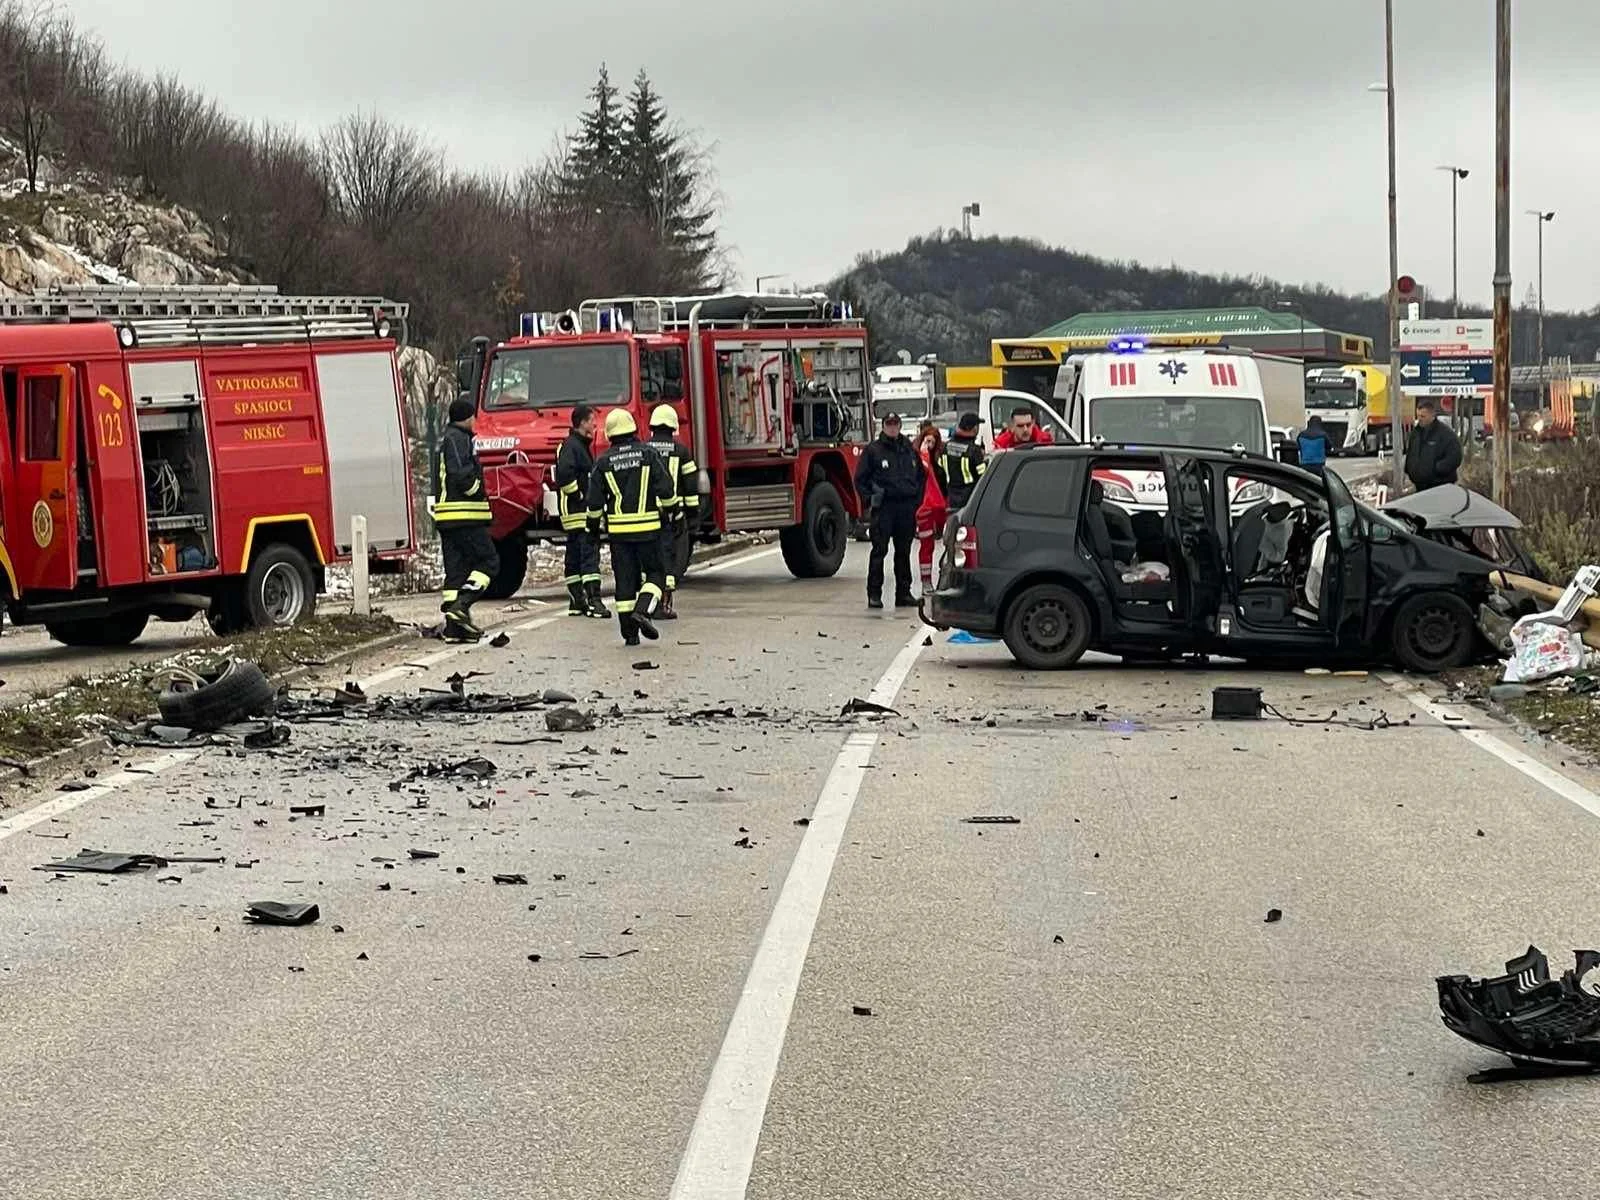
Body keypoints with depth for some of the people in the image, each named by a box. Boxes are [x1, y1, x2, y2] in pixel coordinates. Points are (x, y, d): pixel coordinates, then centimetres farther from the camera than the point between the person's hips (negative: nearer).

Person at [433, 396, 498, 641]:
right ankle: (462, 604, -18)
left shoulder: (446, 439, 22)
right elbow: (460, 473, -22)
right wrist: (479, 492, -8)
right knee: (488, 560, -4)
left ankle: (454, 627, 3)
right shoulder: (458, 438, -9)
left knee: (455, 569, 7)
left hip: (446, 518, 10)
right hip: (464, 514, -9)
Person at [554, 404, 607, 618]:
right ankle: (594, 601, -20)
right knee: (589, 553, -15)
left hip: (582, 512, 11)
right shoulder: (571, 446, -14)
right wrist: (578, 496, -20)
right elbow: (564, 473, -28)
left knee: (575, 556, 12)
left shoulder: (582, 445, 20)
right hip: (579, 512, -11)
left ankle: (576, 602, 16)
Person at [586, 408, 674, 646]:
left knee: (625, 579, 7)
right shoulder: (648, 454, -4)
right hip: (648, 526, -2)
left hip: (618, 529, 2)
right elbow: (665, 489, -7)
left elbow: (595, 500, 1)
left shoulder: (603, 462, 0)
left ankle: (629, 633, 7)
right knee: (655, 572, 10)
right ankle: (643, 609, -15)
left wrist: (593, 524, 16)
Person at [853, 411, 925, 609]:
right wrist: (870, 500, -7)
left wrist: (917, 498, 12)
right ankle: (874, 594, -4)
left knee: (904, 552, 9)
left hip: (907, 506, 4)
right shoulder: (873, 449, 0)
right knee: (879, 551, -6)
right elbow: (860, 479, 2)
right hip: (883, 506, -4)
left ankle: (903, 593, 14)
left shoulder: (909, 448, 13)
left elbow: (921, 474, 22)